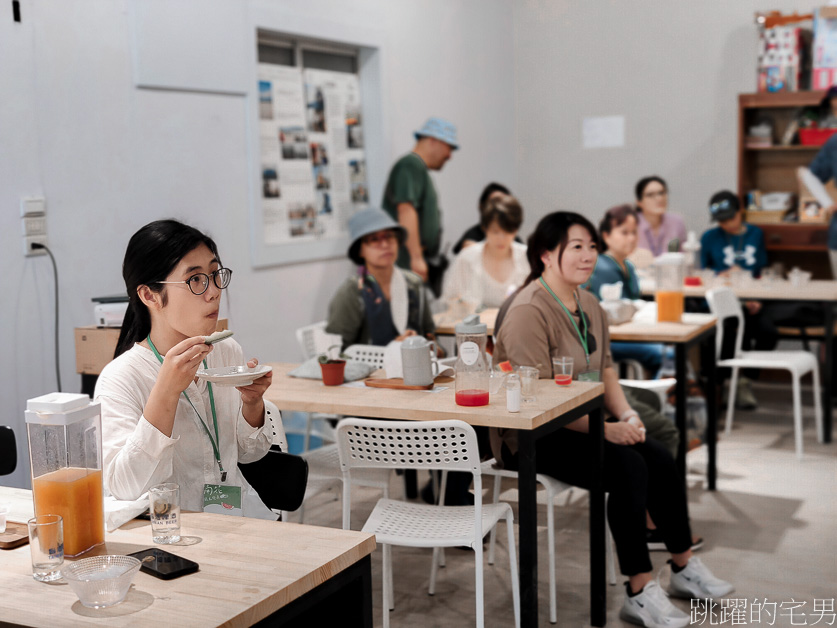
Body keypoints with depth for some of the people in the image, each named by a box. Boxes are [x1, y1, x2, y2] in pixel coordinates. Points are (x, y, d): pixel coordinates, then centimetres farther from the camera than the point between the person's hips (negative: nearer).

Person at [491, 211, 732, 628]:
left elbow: (605, 371, 15)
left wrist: (626, 415, -4)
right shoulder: (528, 312, -20)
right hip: (528, 437, -8)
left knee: (661, 461, -8)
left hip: (580, 425, 8)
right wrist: (606, 429, -23)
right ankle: (640, 594, -17)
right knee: (628, 468, -26)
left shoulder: (589, 305, 10)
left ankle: (684, 569, 12)